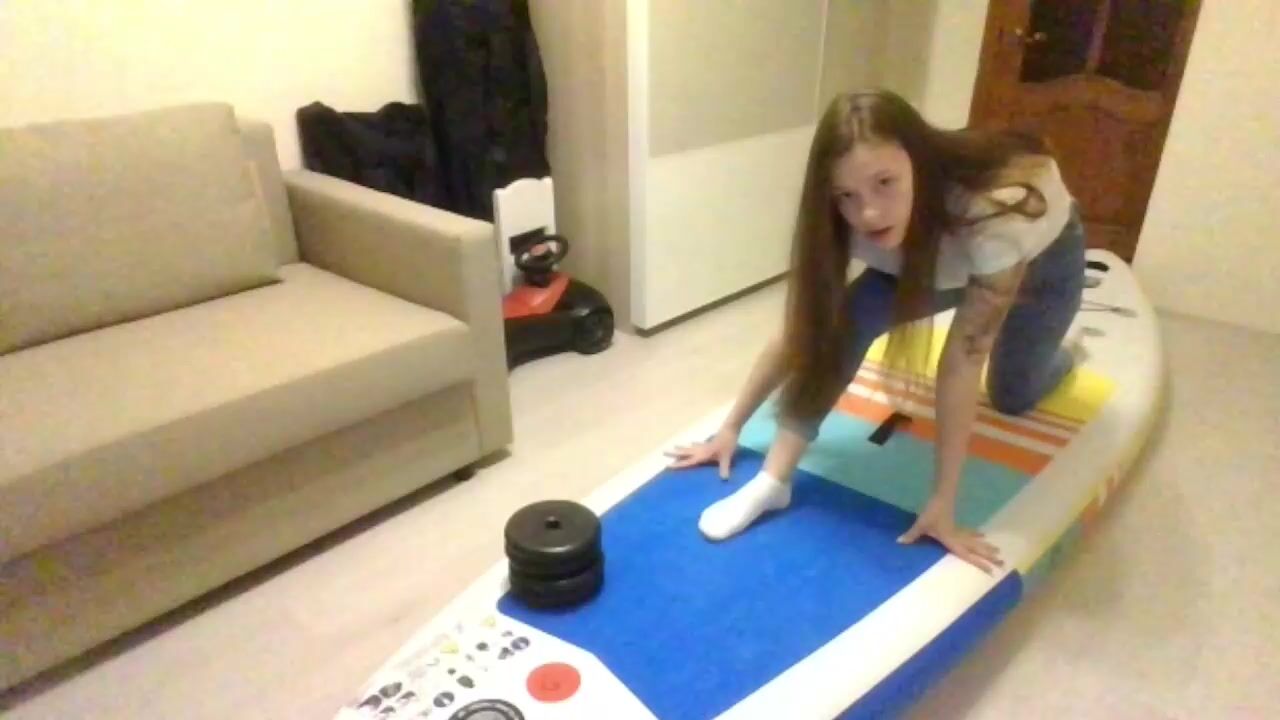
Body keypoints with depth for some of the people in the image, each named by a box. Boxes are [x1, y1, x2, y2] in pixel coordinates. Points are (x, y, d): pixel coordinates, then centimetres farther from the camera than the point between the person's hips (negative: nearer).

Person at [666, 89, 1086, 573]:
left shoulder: (994, 208, -45)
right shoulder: (846, 222, -34)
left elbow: (962, 363, -41)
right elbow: (800, 332, -24)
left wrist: (943, 504, -36)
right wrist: (731, 428, -20)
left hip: (1043, 251, -1)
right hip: (936, 255, 2)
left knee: (1013, 399, 6)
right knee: (845, 320, -25)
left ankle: (1057, 351, 41)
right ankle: (773, 482, -21)